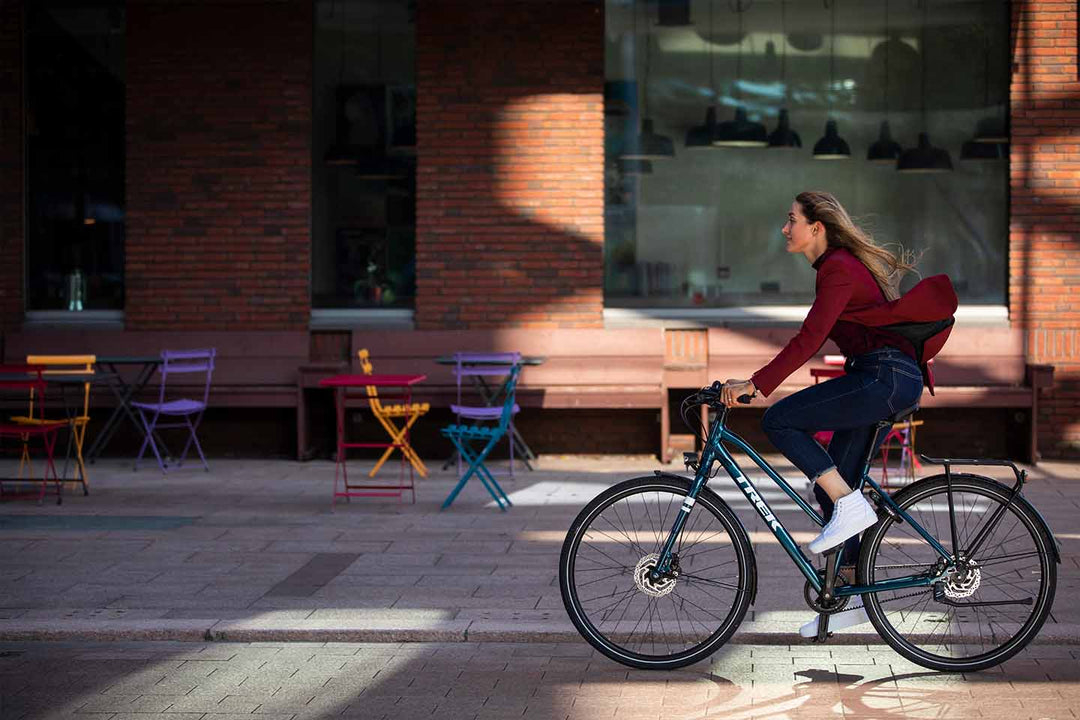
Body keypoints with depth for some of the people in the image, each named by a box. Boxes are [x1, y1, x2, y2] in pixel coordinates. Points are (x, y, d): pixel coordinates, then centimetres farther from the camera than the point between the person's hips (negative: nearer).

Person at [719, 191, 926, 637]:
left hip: (887, 378, -10)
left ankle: (850, 505, -10)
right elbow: (815, 339, 24)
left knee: (779, 421, -14)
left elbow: (808, 340, -22)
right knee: (831, 486, 10)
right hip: (885, 380, 10)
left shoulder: (838, 269, -13)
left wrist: (756, 384, -24)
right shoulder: (836, 265, 18)